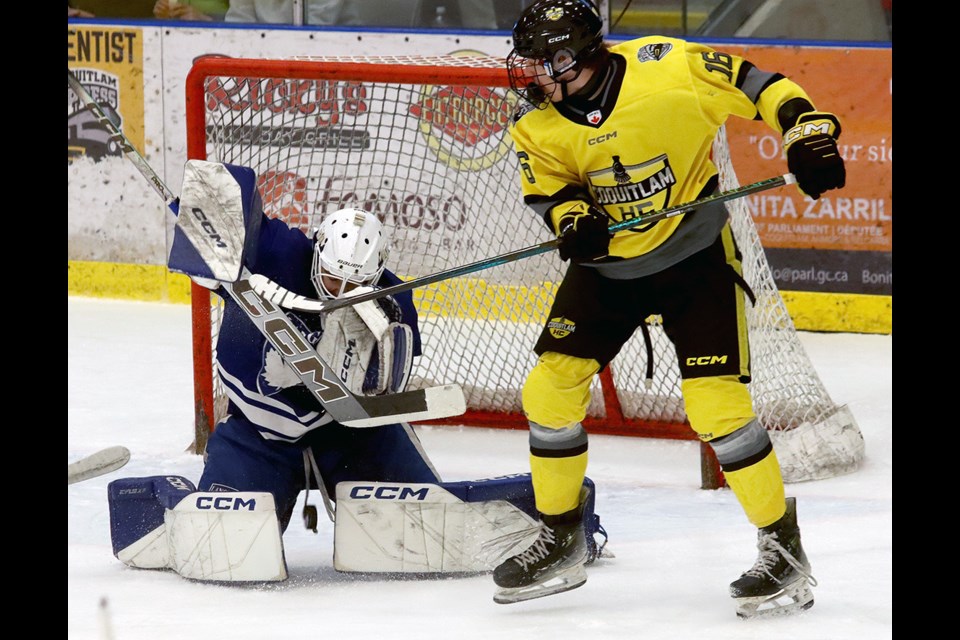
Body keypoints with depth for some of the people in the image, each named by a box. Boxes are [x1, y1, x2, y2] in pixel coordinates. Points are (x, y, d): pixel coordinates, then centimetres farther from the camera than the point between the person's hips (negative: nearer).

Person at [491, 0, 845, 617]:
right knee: (550, 389, -1)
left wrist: (809, 133, -22)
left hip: (695, 256, -5)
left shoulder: (666, 68, -22)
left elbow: (759, 85, -13)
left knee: (717, 402, -15)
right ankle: (560, 544, 17)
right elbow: (549, 188, -1)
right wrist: (572, 216, -22)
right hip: (607, 263, 5)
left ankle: (785, 550, -2)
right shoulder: (536, 124, -9)